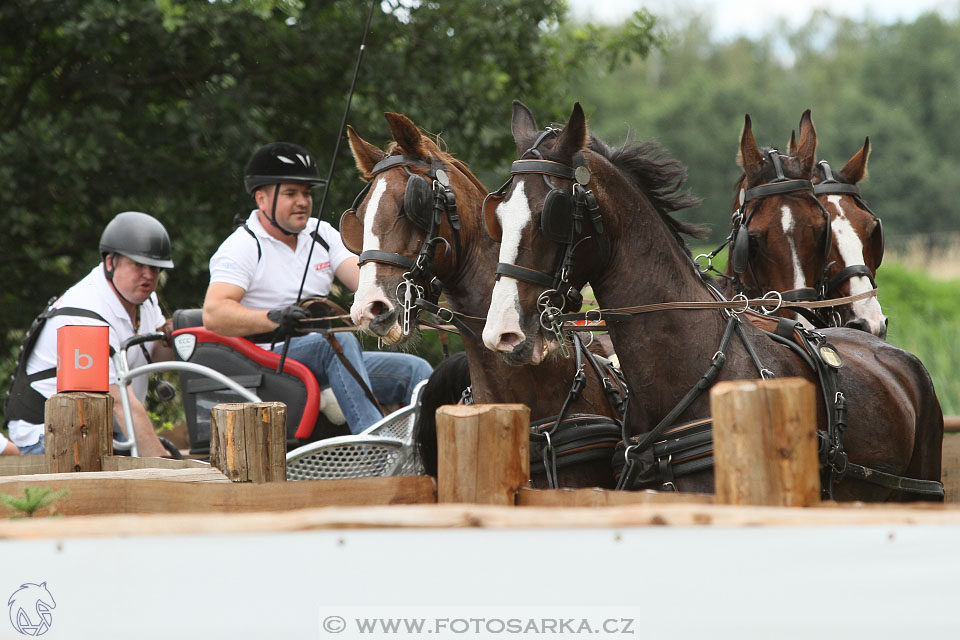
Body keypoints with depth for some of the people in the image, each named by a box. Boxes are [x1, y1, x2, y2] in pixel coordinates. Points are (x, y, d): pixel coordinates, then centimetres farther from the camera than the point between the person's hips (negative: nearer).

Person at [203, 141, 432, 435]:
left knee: (414, 368, -9)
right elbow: (213, 314, -20)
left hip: (327, 361, 7)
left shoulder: (322, 235, 16)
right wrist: (273, 319, -37)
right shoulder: (242, 247, -5)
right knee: (339, 339, -34)